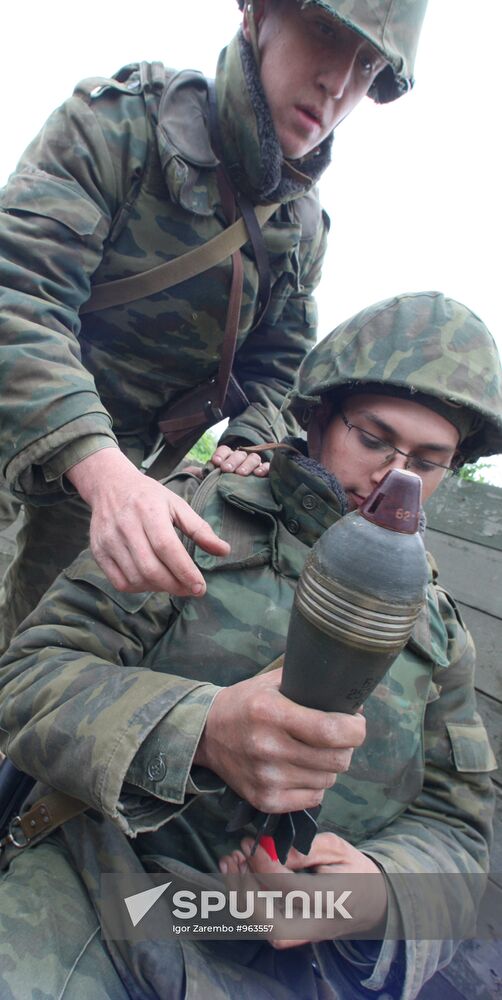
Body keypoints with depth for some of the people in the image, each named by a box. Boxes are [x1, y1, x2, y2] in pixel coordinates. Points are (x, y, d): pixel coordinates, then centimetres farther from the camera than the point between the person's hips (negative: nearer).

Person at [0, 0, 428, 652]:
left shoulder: (305, 229, 0)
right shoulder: (117, 124, -16)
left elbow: (276, 367, 10)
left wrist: (249, 444, -12)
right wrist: (101, 469, -43)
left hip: (120, 450, 3)